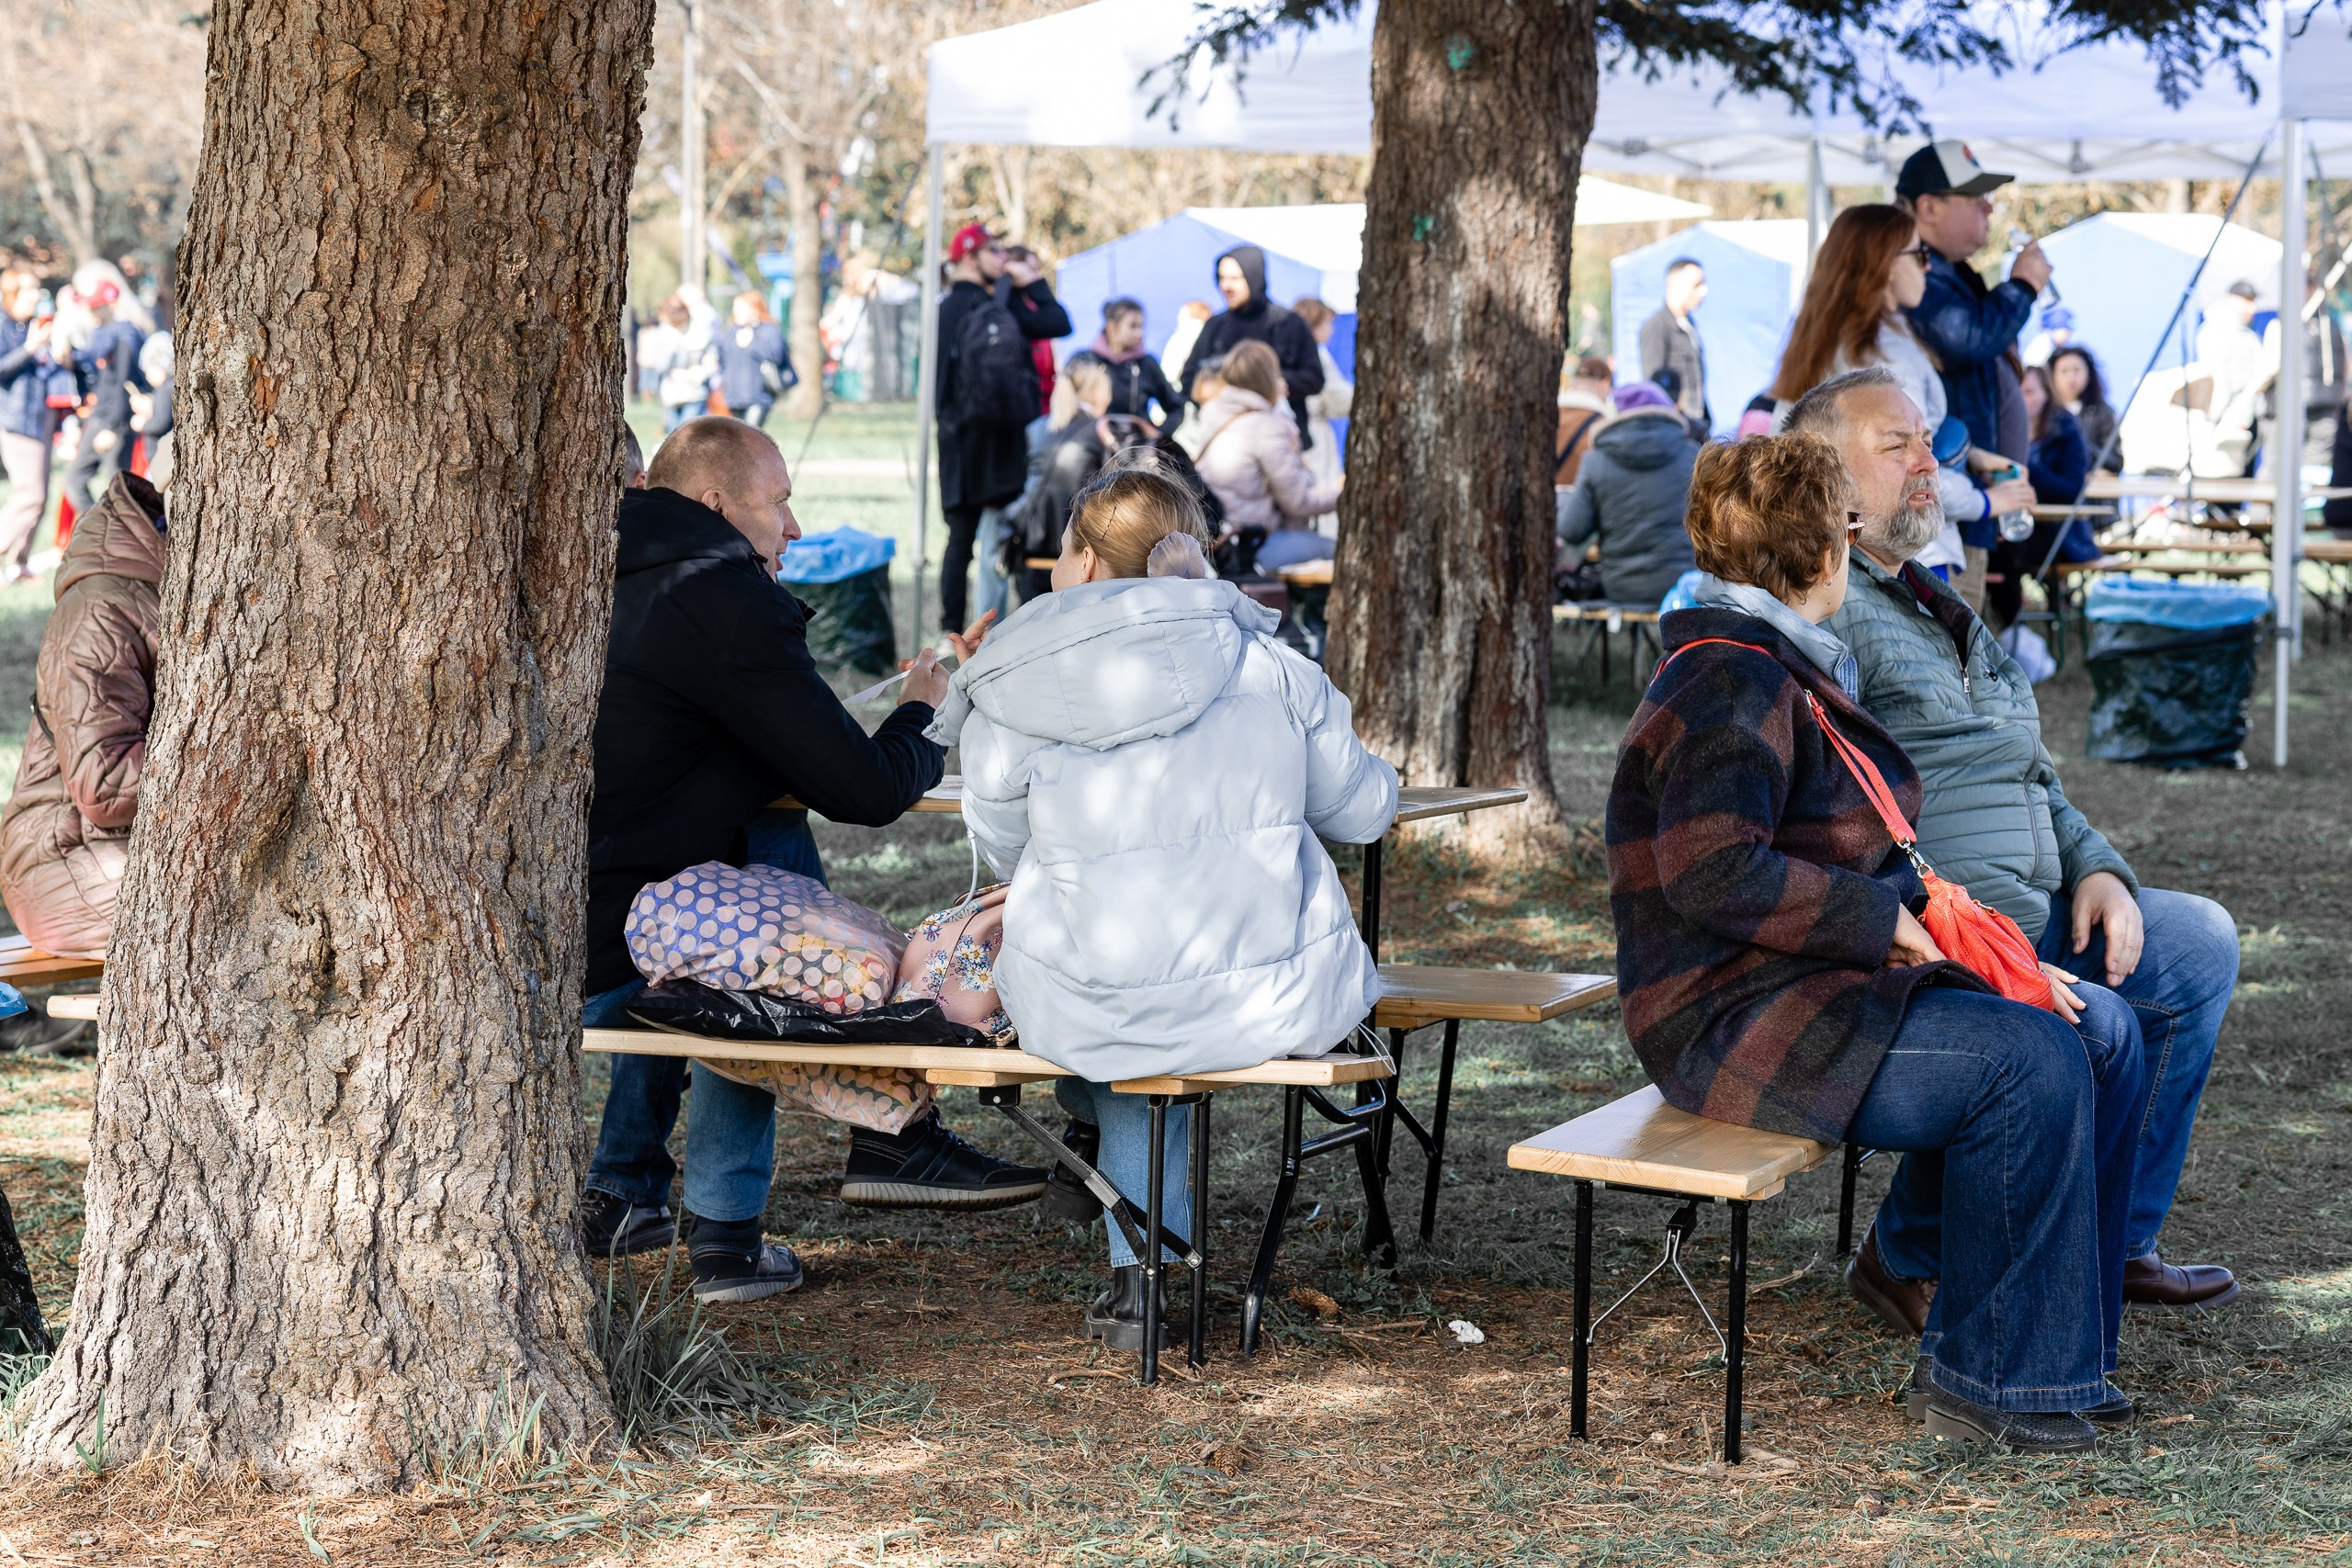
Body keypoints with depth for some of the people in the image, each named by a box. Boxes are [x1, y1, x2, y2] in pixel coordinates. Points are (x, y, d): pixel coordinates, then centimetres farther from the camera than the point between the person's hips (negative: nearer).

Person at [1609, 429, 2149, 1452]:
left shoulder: (1788, 673, 17)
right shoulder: (1731, 684, -17)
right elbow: (1712, 873, -28)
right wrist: (1880, 920, -19)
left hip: (1823, 985, 11)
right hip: (1736, 1023, -11)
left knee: (2103, 1030, 2)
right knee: (2032, 1062, -23)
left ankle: (2053, 1354, 4)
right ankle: (1987, 1381, -13)